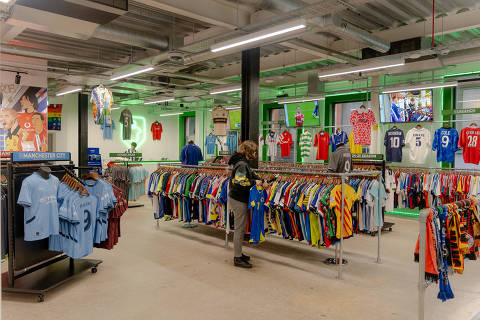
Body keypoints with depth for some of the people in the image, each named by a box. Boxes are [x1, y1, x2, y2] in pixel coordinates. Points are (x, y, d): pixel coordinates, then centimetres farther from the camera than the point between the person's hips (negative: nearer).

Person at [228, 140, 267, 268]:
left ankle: (238, 253, 31)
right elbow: (238, 182, -30)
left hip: (239, 198, 11)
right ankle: (237, 258, 8)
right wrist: (254, 183, -20)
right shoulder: (242, 164, -21)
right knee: (240, 228, -2)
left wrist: (261, 182, 6)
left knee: (241, 228, 19)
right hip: (238, 200, -11)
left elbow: (251, 175, 22)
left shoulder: (244, 163, 11)